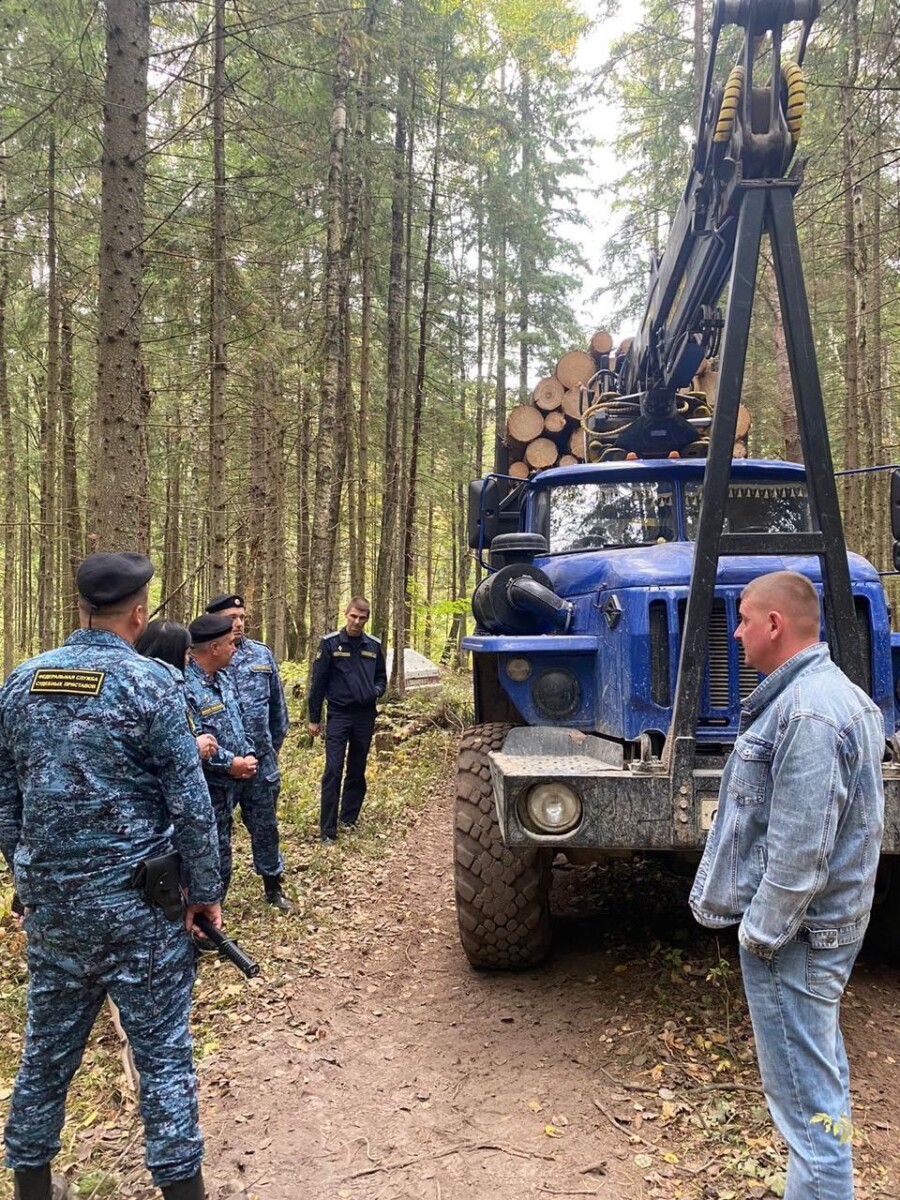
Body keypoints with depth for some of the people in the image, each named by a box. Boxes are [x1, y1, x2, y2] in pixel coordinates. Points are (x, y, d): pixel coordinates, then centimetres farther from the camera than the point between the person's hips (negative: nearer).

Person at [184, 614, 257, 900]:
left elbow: (238, 721, 18)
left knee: (220, 859, 19)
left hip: (227, 786, 9)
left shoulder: (223, 679, 10)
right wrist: (230, 763, -19)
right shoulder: (184, 685, -22)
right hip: (203, 791, -9)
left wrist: (248, 755, 2)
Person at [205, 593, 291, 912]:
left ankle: (273, 885, 31)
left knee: (264, 824, 16)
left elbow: (277, 703, 12)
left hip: (260, 759, 3)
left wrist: (275, 743, 15)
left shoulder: (262, 654, 3)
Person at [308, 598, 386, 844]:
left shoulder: (373, 645, 5)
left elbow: (381, 676, 17)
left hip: (365, 716, 4)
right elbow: (318, 682, -3)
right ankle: (327, 830, -5)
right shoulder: (330, 643, -5)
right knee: (333, 771, -8)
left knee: (357, 771, 12)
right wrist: (314, 718, -3)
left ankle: (349, 819, 25)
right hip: (338, 715, -4)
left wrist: (377, 690, -7)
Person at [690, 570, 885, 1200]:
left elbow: (800, 848, -27)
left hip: (794, 934, -11)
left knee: (805, 1095, 0)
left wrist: (761, 931, -17)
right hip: (830, 923, 11)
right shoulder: (832, 690, 8)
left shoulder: (808, 711, -25)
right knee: (823, 1071, 24)